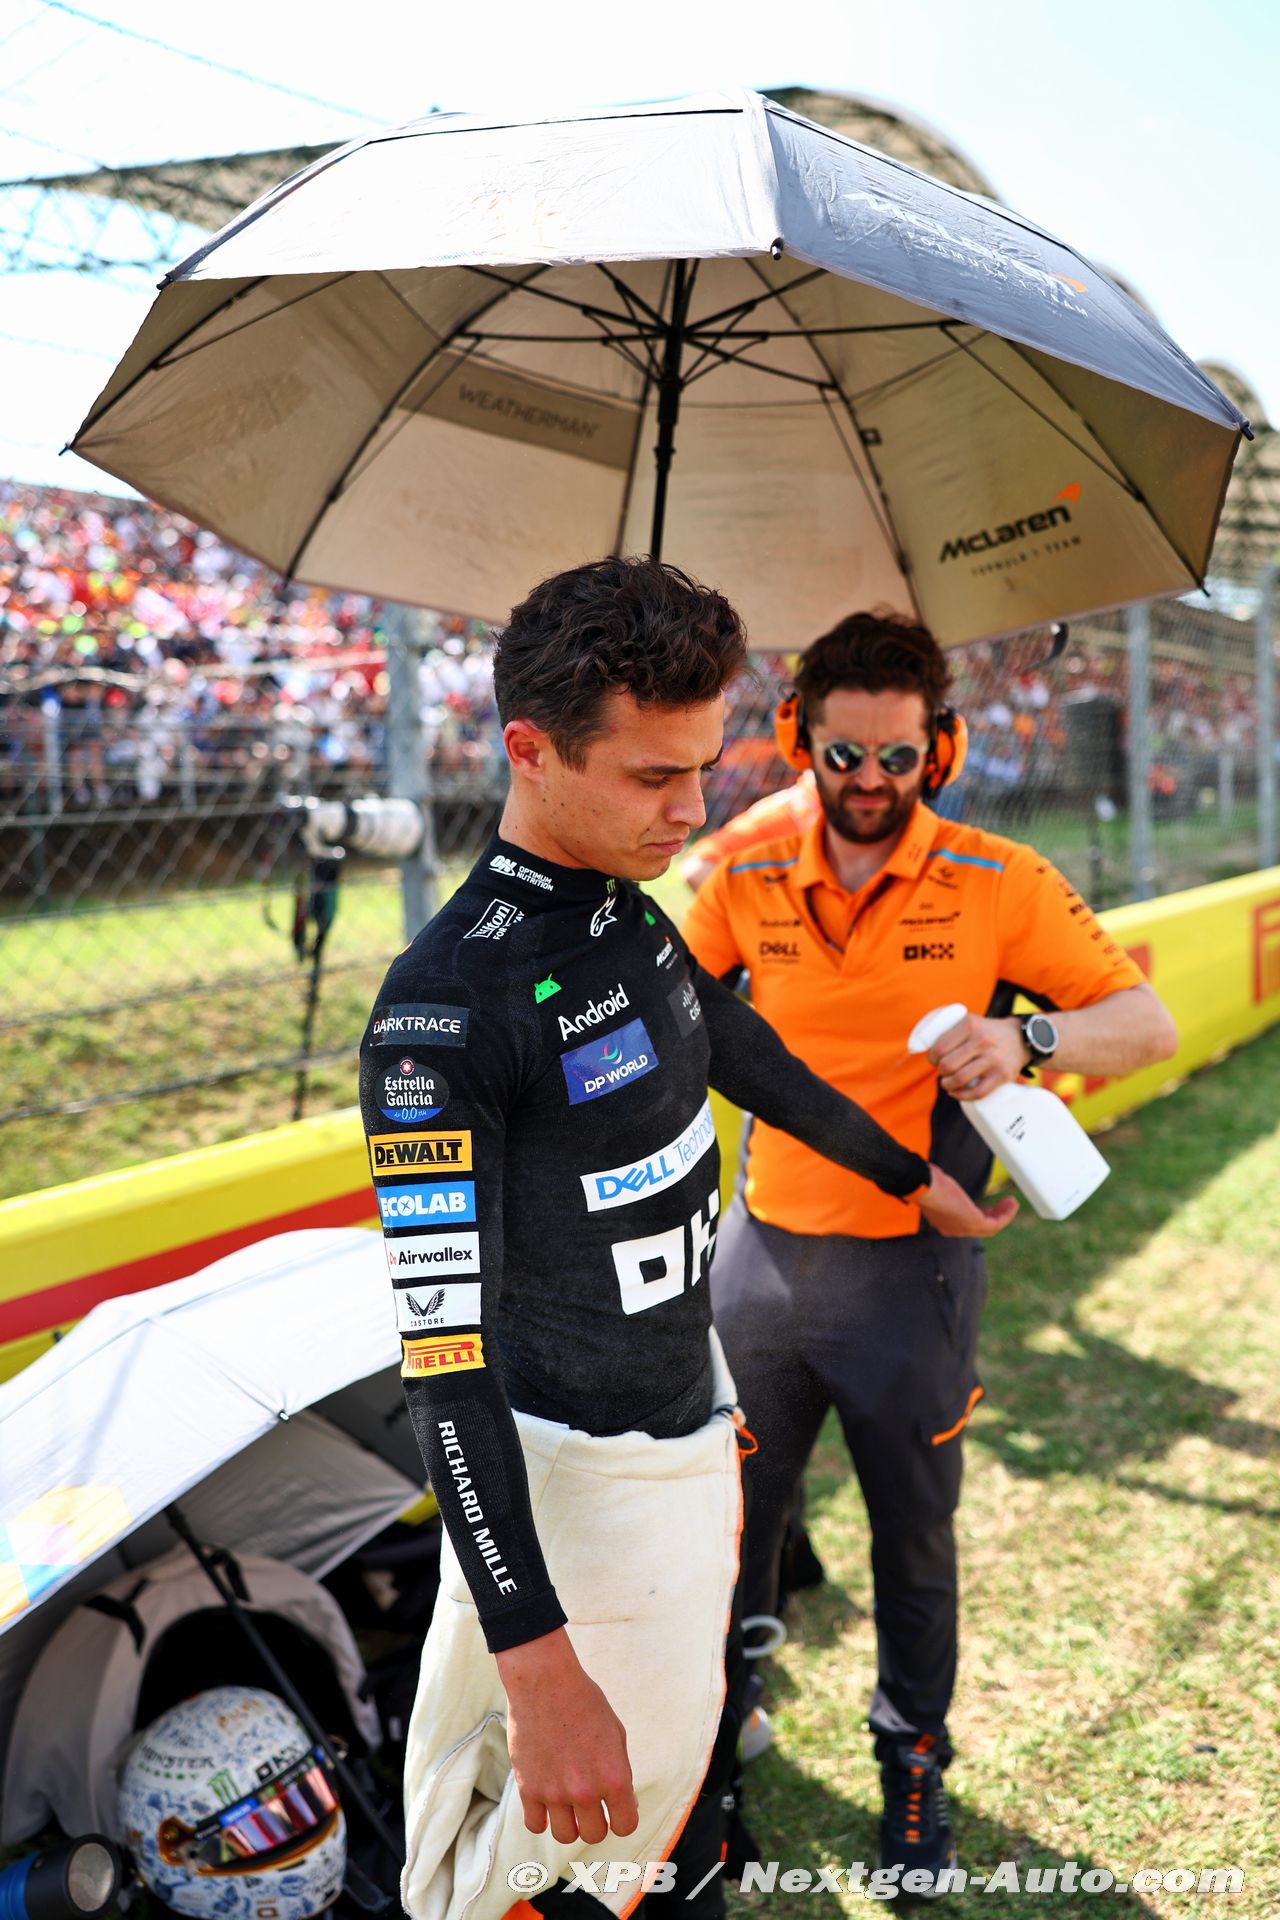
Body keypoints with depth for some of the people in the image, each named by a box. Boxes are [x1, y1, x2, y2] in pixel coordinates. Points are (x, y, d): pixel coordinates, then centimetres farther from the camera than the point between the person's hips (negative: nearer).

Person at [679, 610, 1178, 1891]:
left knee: (914, 1533, 14)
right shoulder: (747, 875, -2)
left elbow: (1148, 1024, -10)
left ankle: (913, 1760, 37)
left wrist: (1030, 1037, -29)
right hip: (764, 1252, 2)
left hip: (910, 1269, -2)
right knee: (730, 1510, 16)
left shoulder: (997, 883, -9)